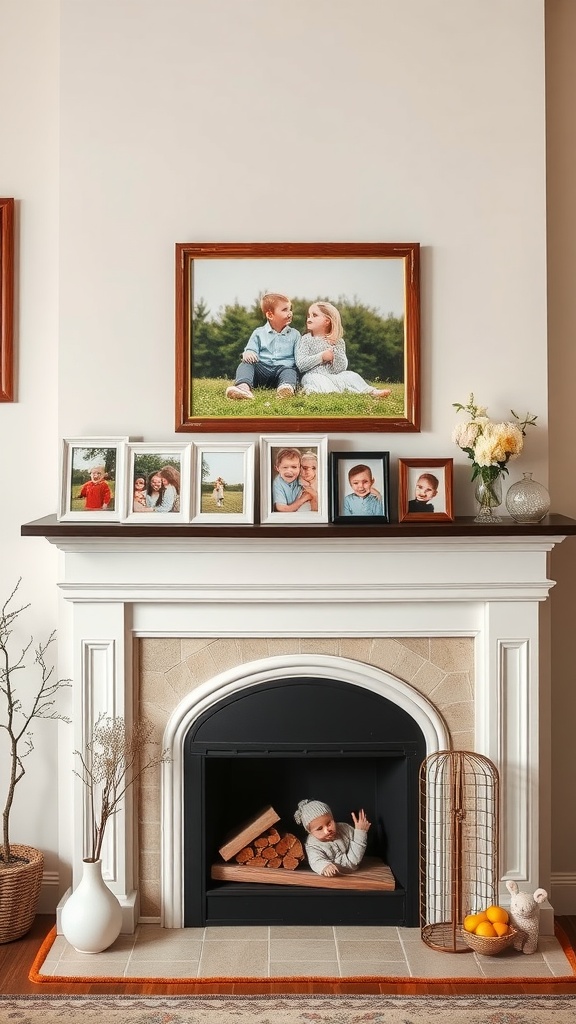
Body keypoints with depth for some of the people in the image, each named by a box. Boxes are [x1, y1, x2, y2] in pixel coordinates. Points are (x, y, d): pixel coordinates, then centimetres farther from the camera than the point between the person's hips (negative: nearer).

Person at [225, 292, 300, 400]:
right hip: (262, 368, 1)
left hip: (283, 368, 0)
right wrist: (248, 353, -19)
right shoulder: (259, 333, 15)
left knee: (290, 371, -33)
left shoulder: (294, 334, 16)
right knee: (246, 363, -26)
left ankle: (287, 386, -69)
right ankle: (243, 386, -57)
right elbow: (251, 350, 8)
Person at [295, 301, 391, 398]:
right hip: (313, 375, -3)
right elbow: (301, 365, -8)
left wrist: (336, 353, -12)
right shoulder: (306, 339, 5)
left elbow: (340, 369, 2)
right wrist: (321, 357, -11)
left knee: (350, 375, -19)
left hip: (333, 376, 3)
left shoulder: (338, 342, 11)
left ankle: (371, 392, -24)